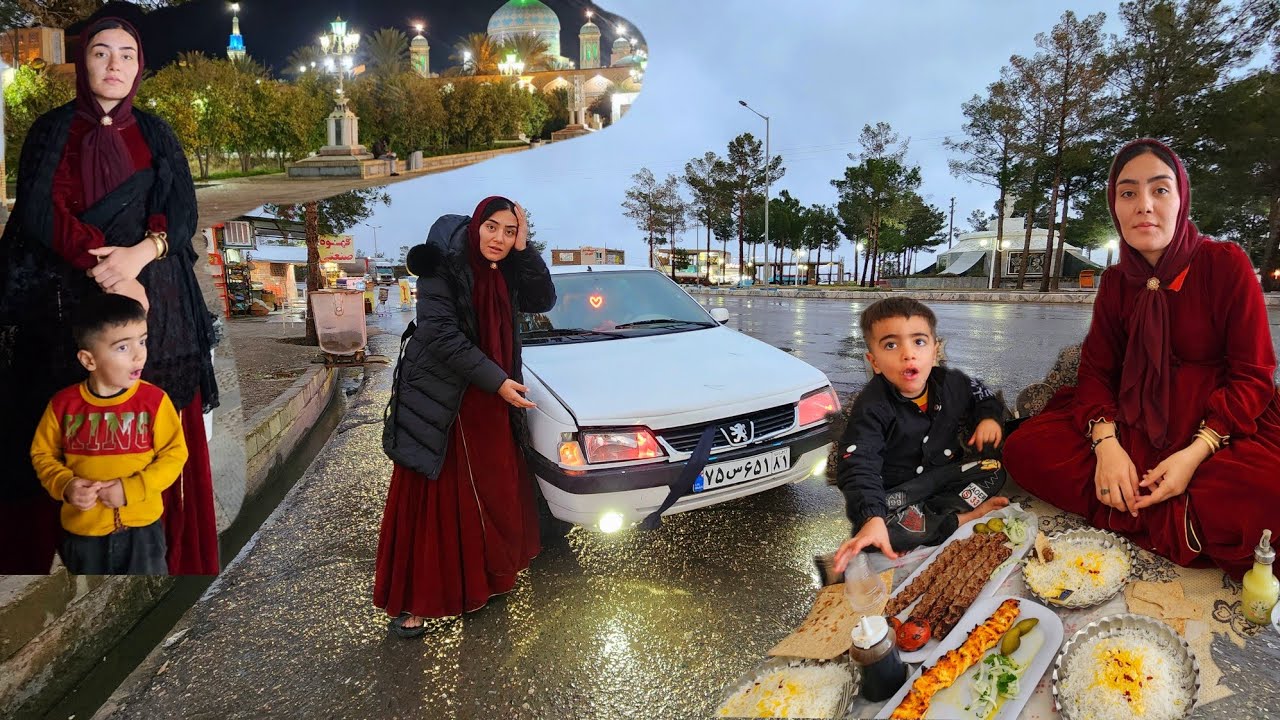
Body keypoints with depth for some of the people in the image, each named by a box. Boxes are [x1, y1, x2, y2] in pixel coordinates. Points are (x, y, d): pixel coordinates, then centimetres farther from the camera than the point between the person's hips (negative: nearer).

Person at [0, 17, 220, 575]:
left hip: (157, 301, 1)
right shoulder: (52, 130, 7)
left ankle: (167, 548, 9)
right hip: (75, 303, -1)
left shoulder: (155, 133, 12)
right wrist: (104, 265, -17)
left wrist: (138, 255, -17)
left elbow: (183, 212, 0)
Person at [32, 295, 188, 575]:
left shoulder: (154, 400, -14)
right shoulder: (64, 404, -9)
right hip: (83, 528, 2)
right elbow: (42, 454, 4)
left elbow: (174, 454, -10)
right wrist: (64, 485, -14)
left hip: (141, 526, -2)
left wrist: (132, 489, -20)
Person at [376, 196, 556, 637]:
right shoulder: (442, 268, -15)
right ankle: (409, 601, 15)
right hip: (440, 402, -6)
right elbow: (441, 335, -21)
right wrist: (497, 381, -21)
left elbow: (543, 301, -1)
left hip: (489, 405, 7)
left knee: (492, 493, 15)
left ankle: (480, 577, 34)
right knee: (432, 502, 1)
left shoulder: (505, 272, 5)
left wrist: (524, 250, -12)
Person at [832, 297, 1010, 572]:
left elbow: (983, 397, 19)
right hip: (896, 491, -5)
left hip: (945, 473, 6)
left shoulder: (952, 383, -6)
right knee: (884, 528, -33)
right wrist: (871, 520, -49)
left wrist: (989, 417, -6)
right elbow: (858, 468, -34)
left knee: (993, 470, -9)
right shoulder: (871, 407, -25)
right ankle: (963, 516, -16)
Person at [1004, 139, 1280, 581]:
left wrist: (1195, 453, -21)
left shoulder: (1226, 264, -5)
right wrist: (1106, 443, -19)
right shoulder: (1116, 281, 6)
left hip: (1220, 425, -3)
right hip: (1134, 424, 4)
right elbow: (1096, 368, 2)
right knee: (1024, 449, -21)